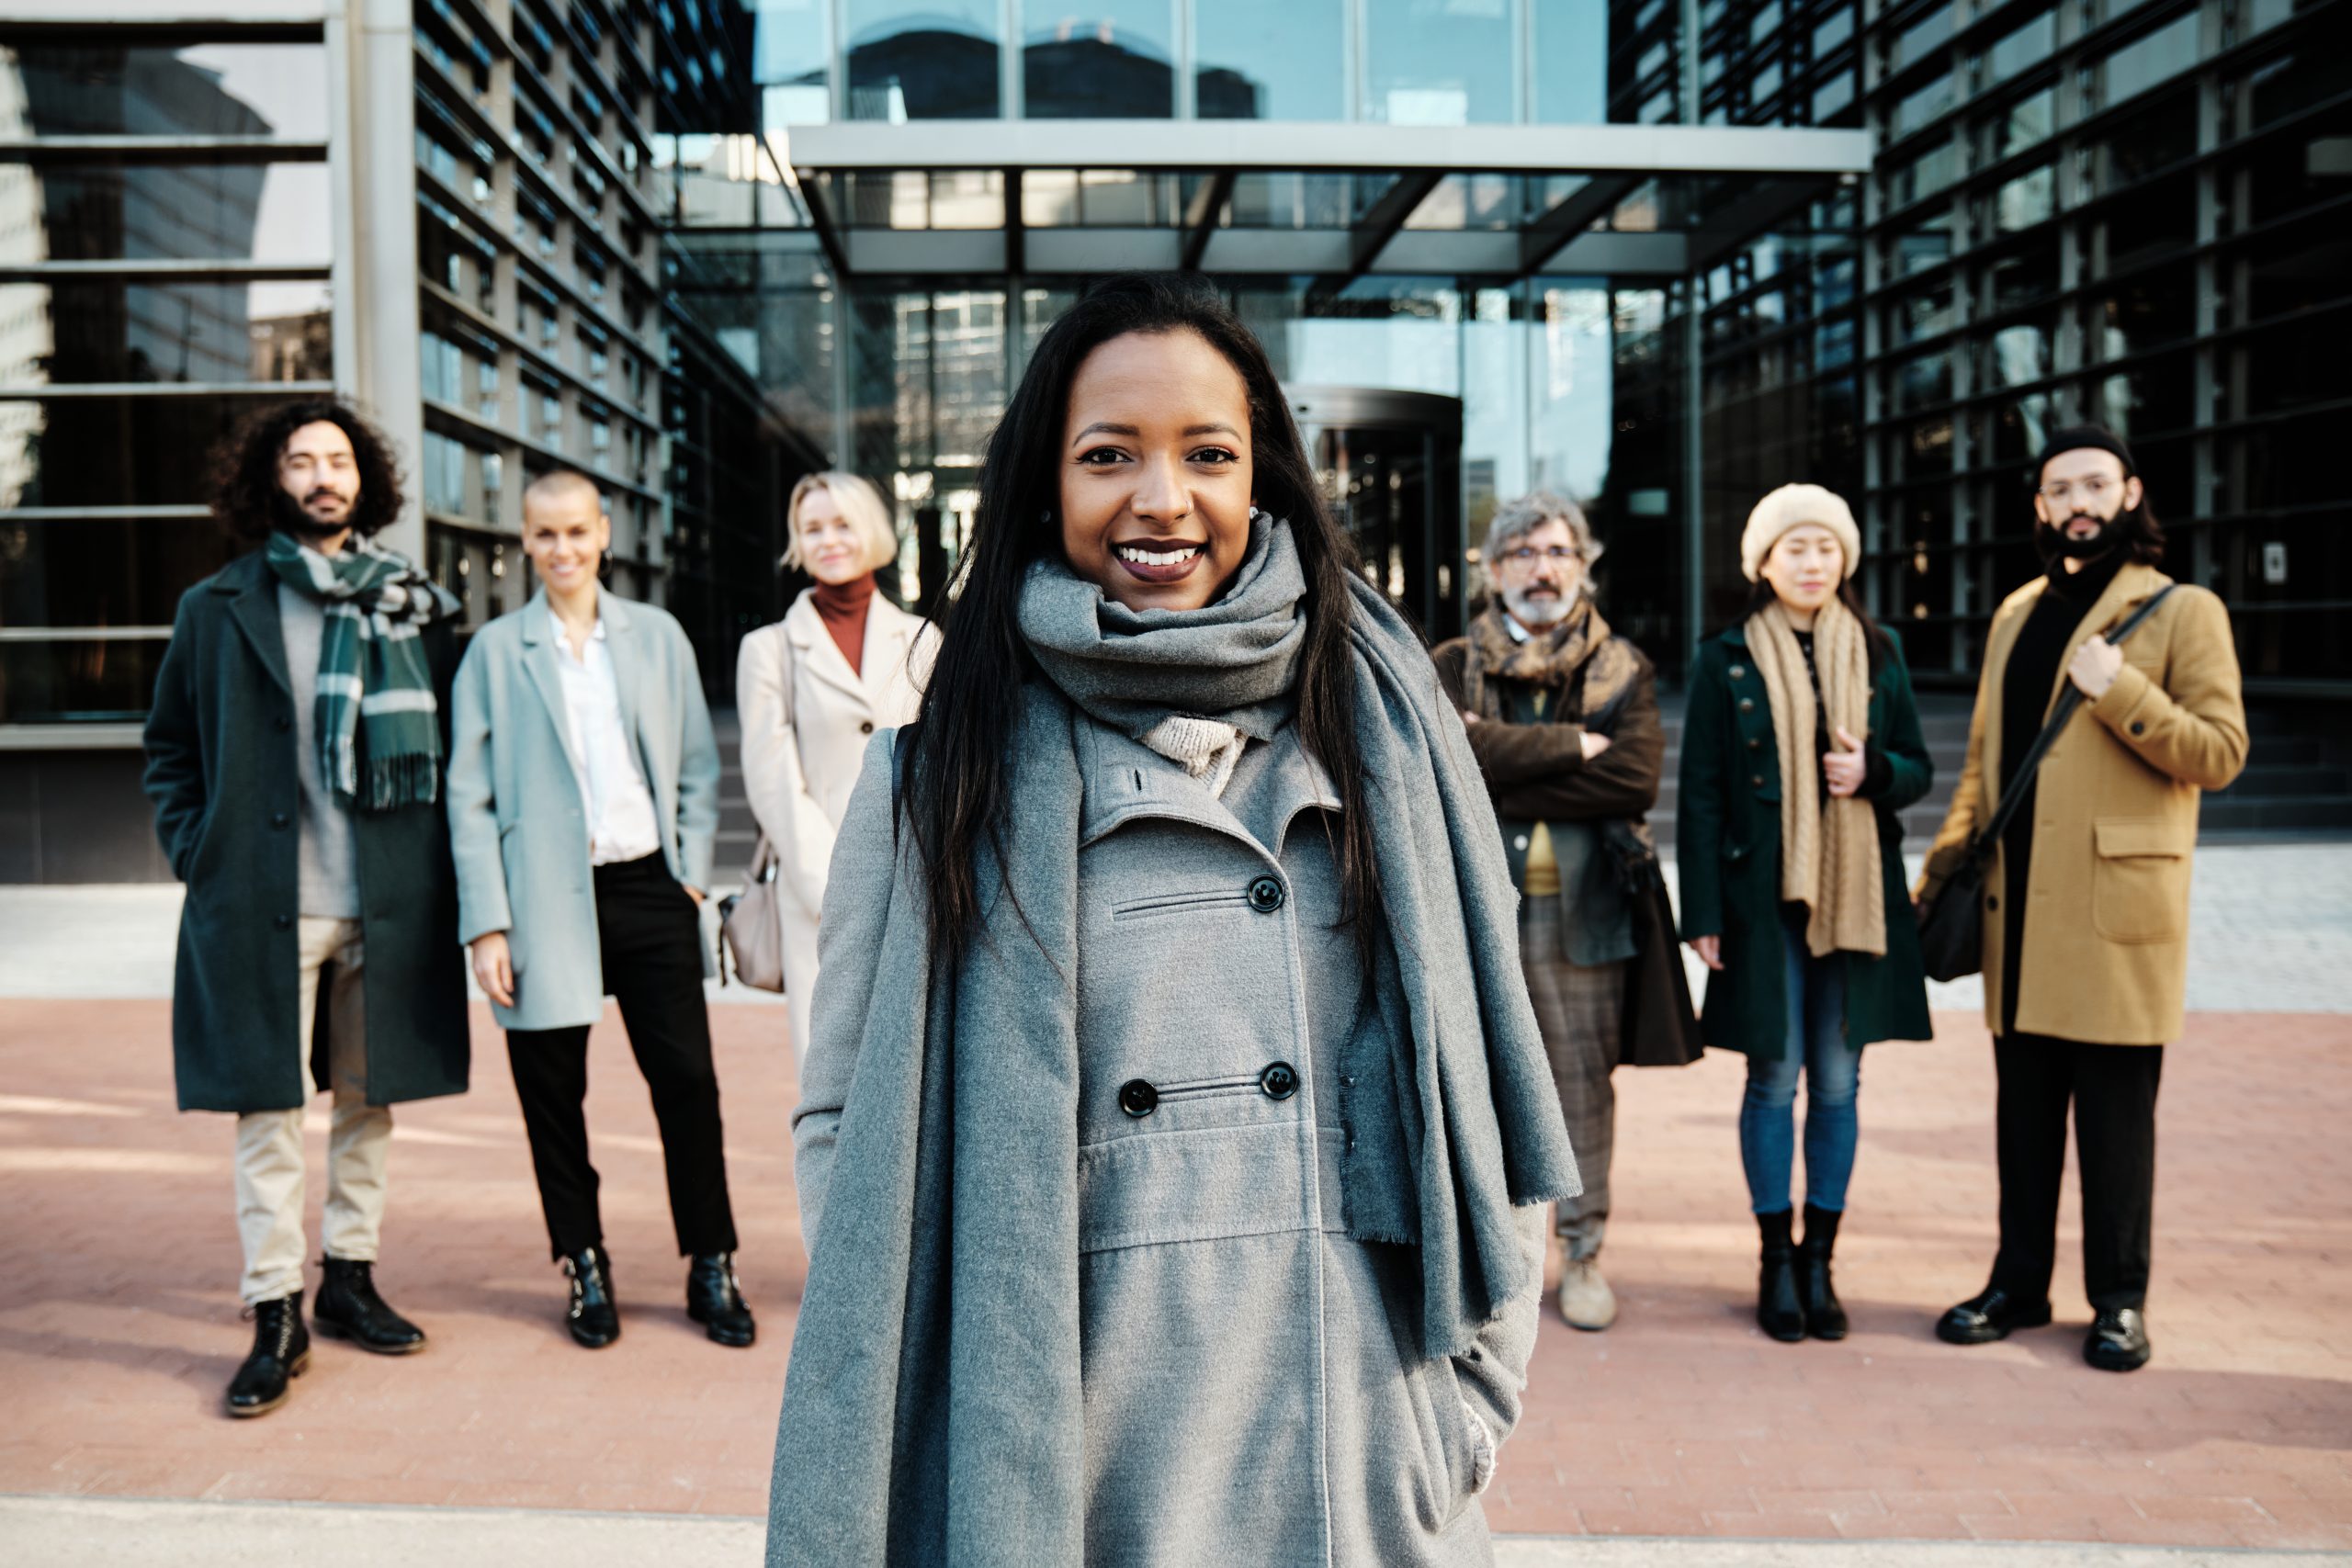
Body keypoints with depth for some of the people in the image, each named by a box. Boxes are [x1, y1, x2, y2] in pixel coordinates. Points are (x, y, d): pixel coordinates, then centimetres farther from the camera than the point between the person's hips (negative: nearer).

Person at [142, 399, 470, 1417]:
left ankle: (349, 1278, 25)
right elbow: (169, 748, 12)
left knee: (370, 1098, 11)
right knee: (268, 1106, 0)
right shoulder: (219, 608, 5)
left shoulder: (415, 608, 7)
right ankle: (275, 1315, 9)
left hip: (386, 903, 2)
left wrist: (429, 859, 1)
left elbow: (448, 741, 11)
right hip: (261, 904, -2)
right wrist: (196, 852, 1)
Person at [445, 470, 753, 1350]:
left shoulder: (658, 636, 9)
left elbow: (698, 767, 13)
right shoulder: (495, 651, 4)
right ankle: (585, 1268, 22)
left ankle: (711, 1268, 14)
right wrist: (486, 925, -4)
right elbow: (469, 796, 2)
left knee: (686, 1079, 1)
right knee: (552, 1092, 6)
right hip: (547, 900, -1)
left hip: (647, 887, 1)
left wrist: (693, 871, 2)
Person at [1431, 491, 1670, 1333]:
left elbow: (1635, 781, -10)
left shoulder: (1625, 671, 8)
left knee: (1584, 1081, 5)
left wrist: (1502, 784, -12)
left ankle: (1584, 1252, 18)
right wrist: (1572, 744, -13)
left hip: (1584, 909, 0)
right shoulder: (1451, 667, 7)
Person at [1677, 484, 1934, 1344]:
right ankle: (1777, 1260, 16)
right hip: (1763, 896, -2)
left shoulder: (1878, 653, 8)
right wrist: (1702, 912, -5)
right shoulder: (1725, 659, 0)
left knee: (1837, 1084, 7)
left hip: (1856, 895, 2)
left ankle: (1819, 1260, 19)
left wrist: (1873, 771, -12)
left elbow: (1918, 766, 12)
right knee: (1774, 1081, 2)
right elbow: (1700, 790, 0)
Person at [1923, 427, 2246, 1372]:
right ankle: (2019, 1284, 22)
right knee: (2024, 1108, 11)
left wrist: (2119, 690, -19)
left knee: (2115, 1112, 2)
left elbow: (2219, 752, -8)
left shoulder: (2183, 612, -1)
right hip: (2019, 909, 5)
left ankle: (2119, 1301, 15)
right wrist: (1945, 863, 10)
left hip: (2118, 906, -5)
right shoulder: (2017, 616, 15)